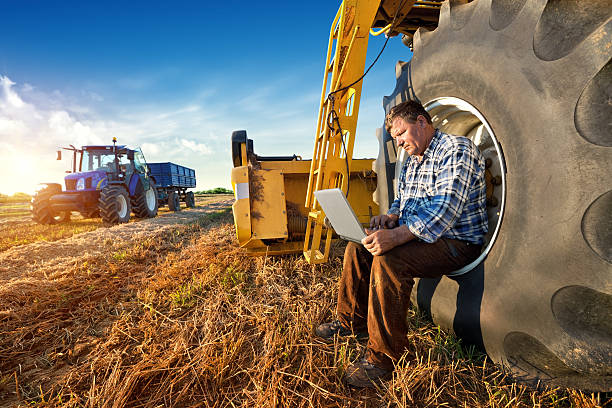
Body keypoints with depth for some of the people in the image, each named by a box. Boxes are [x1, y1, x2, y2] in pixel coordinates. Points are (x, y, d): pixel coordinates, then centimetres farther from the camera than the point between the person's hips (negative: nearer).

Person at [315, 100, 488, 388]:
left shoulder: (456, 149, -14)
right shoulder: (412, 161, 15)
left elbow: (445, 209, -28)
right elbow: (402, 200, 22)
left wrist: (397, 235, -38)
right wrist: (390, 217, -3)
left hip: (457, 242, -9)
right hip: (416, 234, 9)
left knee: (388, 259, -32)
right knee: (358, 246, 2)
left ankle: (383, 358, -17)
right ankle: (352, 322, 15)